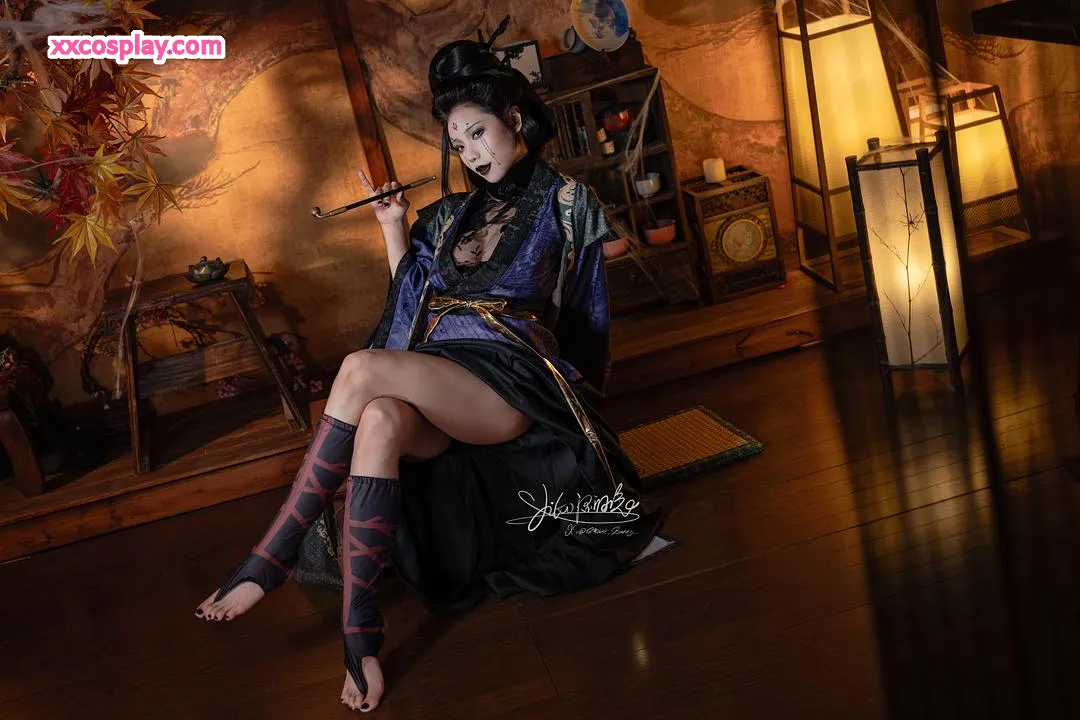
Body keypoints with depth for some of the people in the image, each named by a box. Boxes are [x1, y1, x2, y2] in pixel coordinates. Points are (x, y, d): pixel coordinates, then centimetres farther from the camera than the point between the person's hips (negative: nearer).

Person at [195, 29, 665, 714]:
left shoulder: (564, 202, 14)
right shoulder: (452, 214, 28)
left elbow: (585, 315, 13)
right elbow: (412, 297, 27)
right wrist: (394, 228, 21)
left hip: (511, 384, -4)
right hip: (432, 380, 5)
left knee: (363, 368, -33)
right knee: (380, 423, -36)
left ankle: (271, 560, -30)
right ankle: (359, 635, -39)